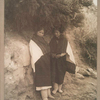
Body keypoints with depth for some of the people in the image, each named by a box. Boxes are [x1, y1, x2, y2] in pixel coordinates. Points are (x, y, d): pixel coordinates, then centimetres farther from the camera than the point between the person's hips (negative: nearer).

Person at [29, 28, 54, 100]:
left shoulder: (43, 41, 19)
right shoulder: (33, 42, -4)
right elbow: (34, 54, -10)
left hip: (47, 62, 8)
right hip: (40, 63, -8)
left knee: (47, 78, 8)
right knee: (42, 79, -9)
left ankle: (48, 94, 16)